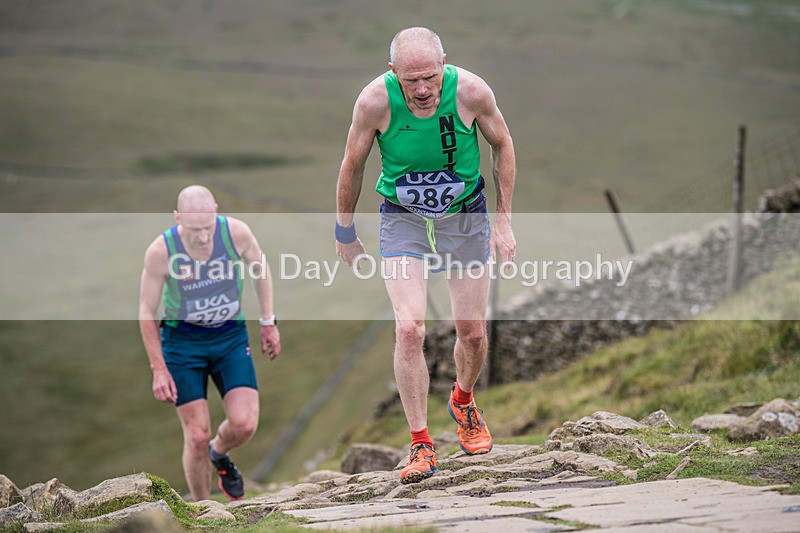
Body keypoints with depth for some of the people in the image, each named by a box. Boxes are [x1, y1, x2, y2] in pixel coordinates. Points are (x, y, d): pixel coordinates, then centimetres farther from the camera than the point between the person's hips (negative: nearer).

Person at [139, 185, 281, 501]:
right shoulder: (160, 252, -23)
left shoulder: (236, 233, -20)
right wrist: (159, 369, -9)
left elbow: (260, 268, 3)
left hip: (230, 336, 2)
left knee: (244, 424, -13)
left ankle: (220, 454, 25)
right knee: (197, 437, -6)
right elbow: (147, 314, -9)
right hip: (182, 340, -2)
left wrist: (268, 323, 7)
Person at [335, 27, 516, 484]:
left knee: (473, 332, 5)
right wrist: (345, 234, 3)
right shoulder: (375, 101, -24)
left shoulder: (471, 91, -22)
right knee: (409, 330, -16)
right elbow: (353, 167, -6)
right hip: (403, 220, -1)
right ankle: (422, 445, -5)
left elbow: (503, 145, -2)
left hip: (465, 217, 1)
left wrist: (504, 221, -3)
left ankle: (463, 402, 38)